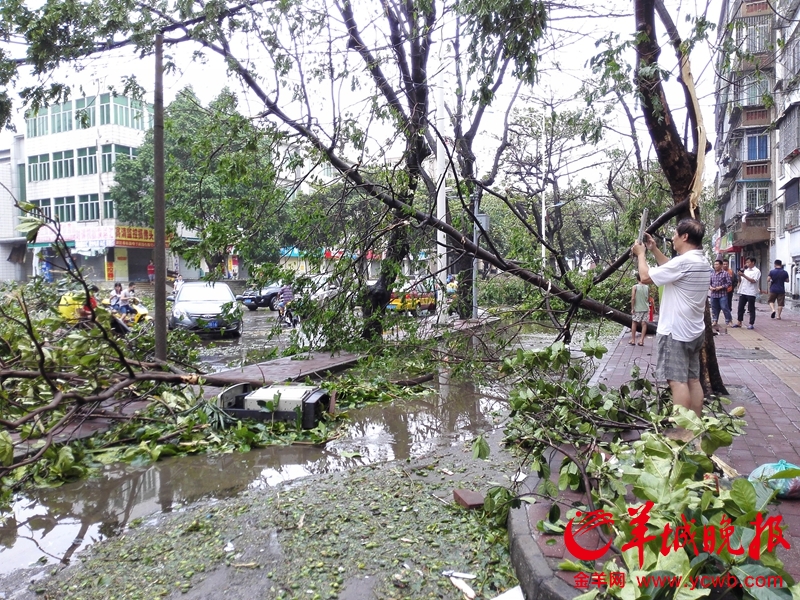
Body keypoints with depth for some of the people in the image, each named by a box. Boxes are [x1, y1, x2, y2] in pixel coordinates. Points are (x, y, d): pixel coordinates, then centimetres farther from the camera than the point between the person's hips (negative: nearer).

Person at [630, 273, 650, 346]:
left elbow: (633, 298, -13)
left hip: (637, 308, -2)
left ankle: (633, 340, 10)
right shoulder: (647, 287, 2)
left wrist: (632, 308, -9)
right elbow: (648, 299, 7)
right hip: (645, 308, 2)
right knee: (644, 324, 4)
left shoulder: (635, 287, -8)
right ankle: (641, 340, 1)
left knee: (634, 323, 8)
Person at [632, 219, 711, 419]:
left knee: (677, 381, -7)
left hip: (675, 332, -10)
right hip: (693, 331, 10)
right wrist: (654, 250, 22)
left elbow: (646, 277, -14)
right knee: (693, 379, 13)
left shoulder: (684, 261, -20)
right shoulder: (702, 262, 11)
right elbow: (671, 269, 27)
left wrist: (641, 254, 2)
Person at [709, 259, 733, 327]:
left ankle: (729, 320, 2)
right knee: (714, 309, 10)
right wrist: (710, 287, -4)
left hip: (722, 294, -5)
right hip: (713, 294, 5)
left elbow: (729, 283, -6)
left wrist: (721, 287, -15)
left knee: (725, 308, -8)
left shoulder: (725, 273, -3)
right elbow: (709, 283, 17)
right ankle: (715, 320, 19)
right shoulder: (712, 274, 12)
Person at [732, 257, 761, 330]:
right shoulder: (745, 270, 15)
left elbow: (754, 281, -16)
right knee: (740, 308, 7)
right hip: (743, 292, 6)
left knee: (751, 309, 1)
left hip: (751, 293, -6)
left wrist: (744, 275, -21)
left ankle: (751, 324, 6)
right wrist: (739, 275, -3)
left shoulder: (756, 271, -4)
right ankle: (739, 322, 15)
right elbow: (741, 280, 17)